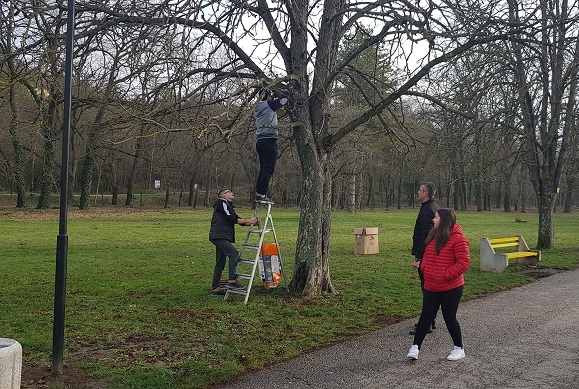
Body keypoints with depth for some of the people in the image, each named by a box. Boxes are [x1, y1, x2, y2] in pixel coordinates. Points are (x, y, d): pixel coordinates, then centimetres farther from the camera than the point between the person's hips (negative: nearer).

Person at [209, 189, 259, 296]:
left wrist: (253, 222, 6)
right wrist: (248, 220, -11)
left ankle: (215, 288, 14)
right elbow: (230, 219, -15)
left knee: (220, 264, 10)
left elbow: (236, 219, 20)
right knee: (234, 253, -22)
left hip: (222, 238, 10)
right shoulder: (221, 203, -4)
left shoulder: (228, 206, 26)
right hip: (218, 237, -10)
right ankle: (232, 280, -23)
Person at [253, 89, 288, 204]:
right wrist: (276, 95, 13)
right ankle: (262, 195, -10)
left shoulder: (259, 108, 16)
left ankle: (258, 194, 11)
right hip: (269, 141, -8)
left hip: (260, 141, 8)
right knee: (268, 169, -7)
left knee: (263, 168, 12)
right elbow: (284, 98, -3)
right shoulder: (269, 105, -5)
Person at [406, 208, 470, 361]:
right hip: (431, 287, 7)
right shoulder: (434, 235, 9)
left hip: (451, 288, -7)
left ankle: (459, 348, 25)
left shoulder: (457, 239, -15)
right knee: (426, 316, 9)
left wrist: (447, 275, -19)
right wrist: (424, 267, 2)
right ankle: (415, 347, 13)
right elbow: (427, 255, 20)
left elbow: (464, 262, -18)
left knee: (449, 318, 5)